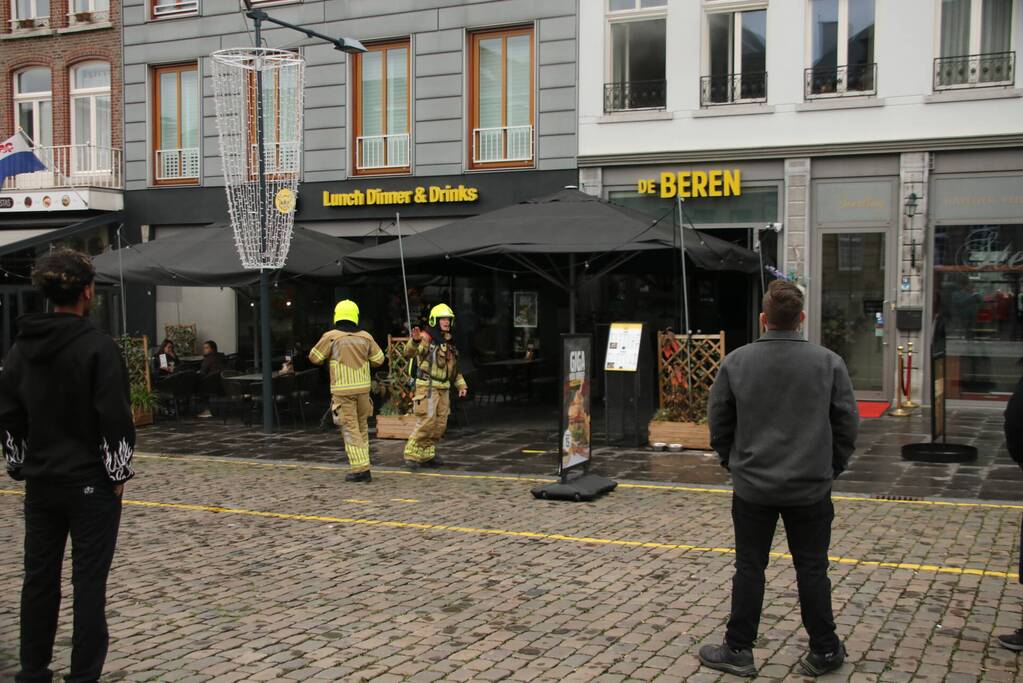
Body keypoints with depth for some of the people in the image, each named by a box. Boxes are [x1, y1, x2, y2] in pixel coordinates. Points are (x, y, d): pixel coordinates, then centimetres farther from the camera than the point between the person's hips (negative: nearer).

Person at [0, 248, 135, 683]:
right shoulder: (98, 347, -14)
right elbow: (115, 417, -17)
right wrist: (118, 471, -6)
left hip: (40, 483, 6)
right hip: (91, 483, -6)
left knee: (39, 578, 14)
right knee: (89, 582, 2)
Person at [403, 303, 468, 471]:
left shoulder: (449, 343, 16)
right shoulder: (426, 339, -10)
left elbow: (454, 367, 27)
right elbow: (409, 352, -28)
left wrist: (461, 385, 18)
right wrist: (415, 340, -49)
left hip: (443, 389, 8)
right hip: (427, 386, -8)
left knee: (440, 425, 8)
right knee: (426, 422, -13)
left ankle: (427, 456, 18)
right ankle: (411, 455, -4)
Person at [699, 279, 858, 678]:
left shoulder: (736, 363, -5)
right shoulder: (828, 363, -7)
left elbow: (718, 422, 2)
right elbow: (847, 424, -1)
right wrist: (831, 467, 12)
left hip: (752, 485, 0)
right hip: (811, 487, 0)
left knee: (749, 569, 9)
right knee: (812, 570, 10)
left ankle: (738, 650, 15)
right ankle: (824, 652, 19)